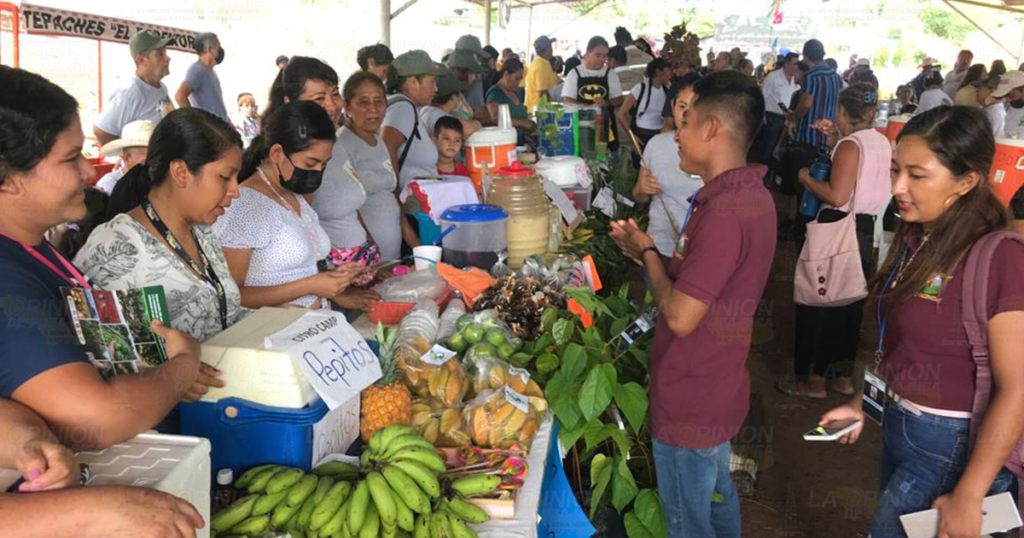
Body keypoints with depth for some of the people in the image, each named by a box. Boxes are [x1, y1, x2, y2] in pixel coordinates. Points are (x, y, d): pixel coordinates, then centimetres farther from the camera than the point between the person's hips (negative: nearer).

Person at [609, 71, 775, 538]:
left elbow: (680, 316, -27)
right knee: (717, 496, 28)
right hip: (719, 389, 10)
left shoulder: (723, 211, -28)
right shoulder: (752, 195, 5)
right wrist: (647, 252, 5)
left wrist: (649, 254, -12)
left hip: (690, 406, -10)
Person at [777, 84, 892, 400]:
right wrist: (834, 142, 12)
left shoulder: (851, 144, -16)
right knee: (849, 305, 16)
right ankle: (843, 377, 26)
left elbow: (837, 196, -24)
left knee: (819, 303, 1)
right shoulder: (882, 142, 10)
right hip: (865, 229, 9)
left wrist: (806, 178, -12)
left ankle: (814, 381, 8)